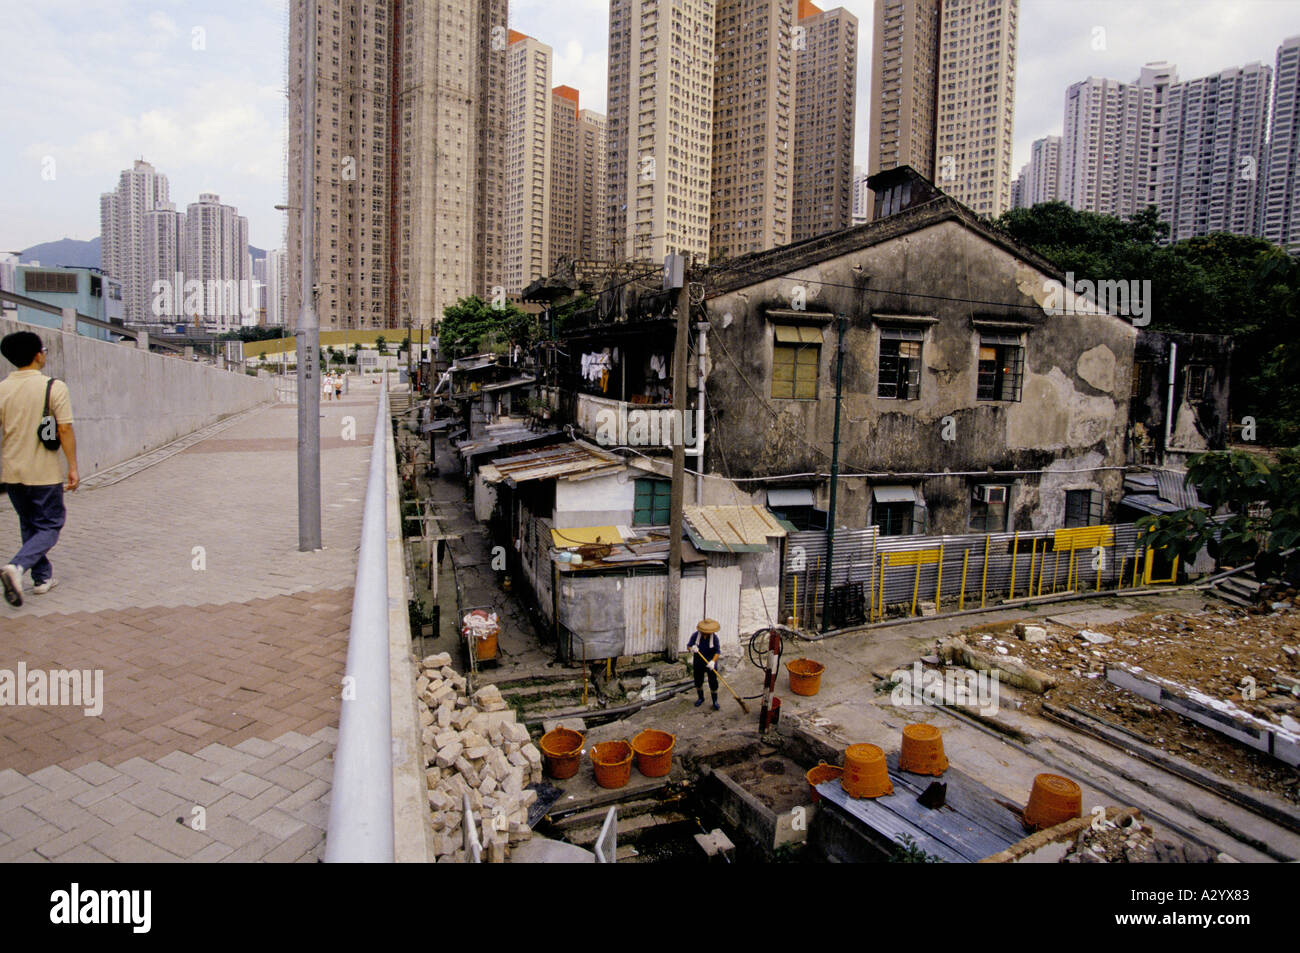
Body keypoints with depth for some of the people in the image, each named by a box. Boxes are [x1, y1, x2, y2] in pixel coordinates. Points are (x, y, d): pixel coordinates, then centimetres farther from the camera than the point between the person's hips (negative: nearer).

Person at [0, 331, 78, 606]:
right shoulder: (54, 387, -11)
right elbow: (64, 430, -13)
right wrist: (72, 467, -8)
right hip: (45, 473, -5)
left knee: (29, 525, 18)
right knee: (49, 527, 5)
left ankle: (42, 577, 22)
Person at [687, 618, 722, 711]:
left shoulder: (714, 637, -17)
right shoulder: (695, 635, -14)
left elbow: (718, 651, -16)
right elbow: (688, 645, -8)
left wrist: (713, 661, -30)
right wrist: (692, 648, -33)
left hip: (710, 662, -2)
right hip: (698, 662, 2)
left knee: (713, 682, -2)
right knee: (698, 681, 13)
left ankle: (715, 701, 13)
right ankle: (701, 698, 34)